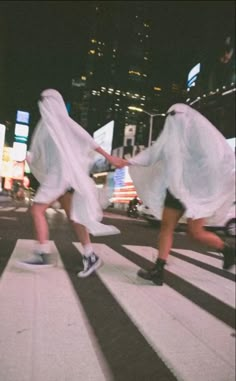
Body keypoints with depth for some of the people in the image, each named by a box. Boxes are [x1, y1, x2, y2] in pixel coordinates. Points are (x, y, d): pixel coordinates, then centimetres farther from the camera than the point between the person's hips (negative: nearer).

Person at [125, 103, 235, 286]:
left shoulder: (200, 129, -1)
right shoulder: (172, 136, 17)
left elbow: (219, 152, -9)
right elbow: (153, 152, 11)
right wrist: (132, 161, 2)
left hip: (196, 187, -6)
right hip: (176, 187, 7)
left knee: (196, 231, -7)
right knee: (166, 226, -2)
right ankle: (158, 271, -1)